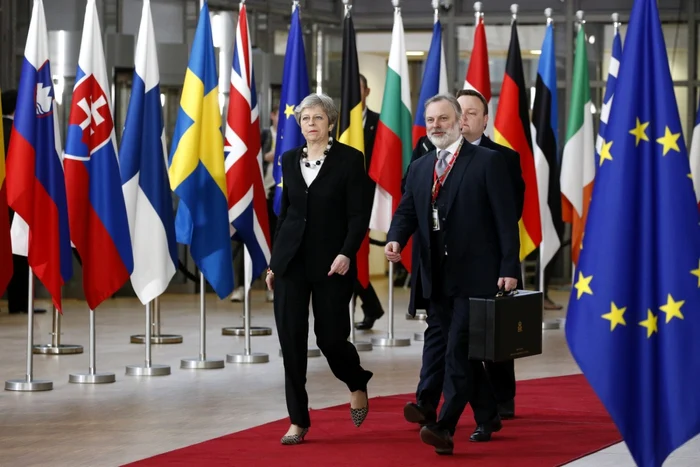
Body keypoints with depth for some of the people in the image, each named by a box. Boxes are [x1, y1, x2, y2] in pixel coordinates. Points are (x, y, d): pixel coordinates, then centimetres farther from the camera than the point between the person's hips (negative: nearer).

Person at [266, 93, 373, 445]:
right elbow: (284, 213, 14)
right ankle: (298, 421, 7)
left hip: (331, 263, -4)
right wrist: (273, 262, 12)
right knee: (291, 339, -1)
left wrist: (346, 253, -21)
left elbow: (358, 215, -8)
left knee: (330, 336, -2)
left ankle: (357, 384, 31)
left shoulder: (349, 159, -4)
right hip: (291, 261, 4)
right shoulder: (289, 159, 9)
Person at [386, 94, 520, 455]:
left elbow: (506, 219, -7)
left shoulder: (488, 161, -4)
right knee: (460, 352, 14)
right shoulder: (419, 169, 14)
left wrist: (509, 269, -13)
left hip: (475, 275, -6)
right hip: (437, 279, 6)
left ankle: (444, 428, -17)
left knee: (458, 350, -13)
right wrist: (395, 239, -14)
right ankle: (488, 417, 30)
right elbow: (407, 211, 9)